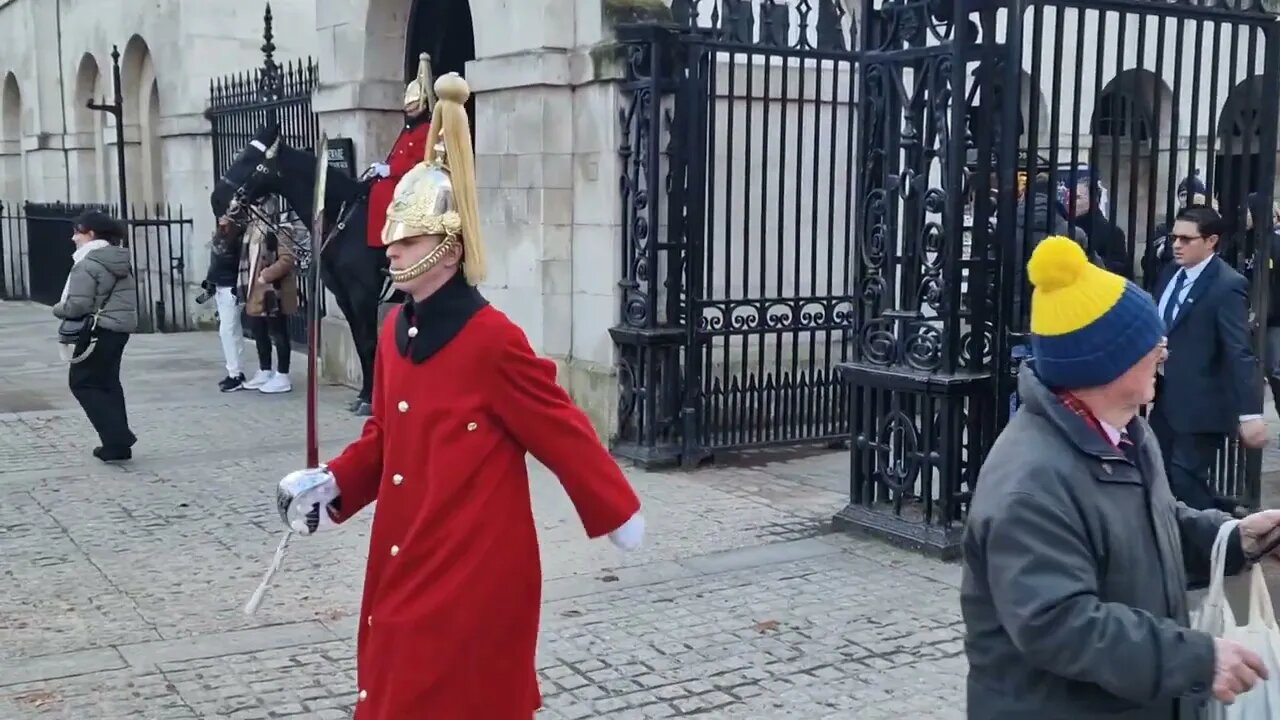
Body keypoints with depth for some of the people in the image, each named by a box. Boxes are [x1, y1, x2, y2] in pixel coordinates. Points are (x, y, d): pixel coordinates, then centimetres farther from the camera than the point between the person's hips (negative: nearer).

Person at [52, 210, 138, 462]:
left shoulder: (87, 264, -17)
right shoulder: (121, 260, 11)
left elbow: (78, 305, -21)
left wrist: (57, 309, 0)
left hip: (99, 330, -8)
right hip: (120, 328, 9)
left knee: (82, 383, 3)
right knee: (108, 383, 15)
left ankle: (117, 438, -6)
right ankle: (117, 443, 15)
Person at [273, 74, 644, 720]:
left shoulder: (492, 338, -18)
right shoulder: (395, 330, 6)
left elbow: (562, 432, -12)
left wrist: (617, 512, -5)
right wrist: (331, 484, 0)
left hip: (476, 573, -8)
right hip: (406, 564, 8)